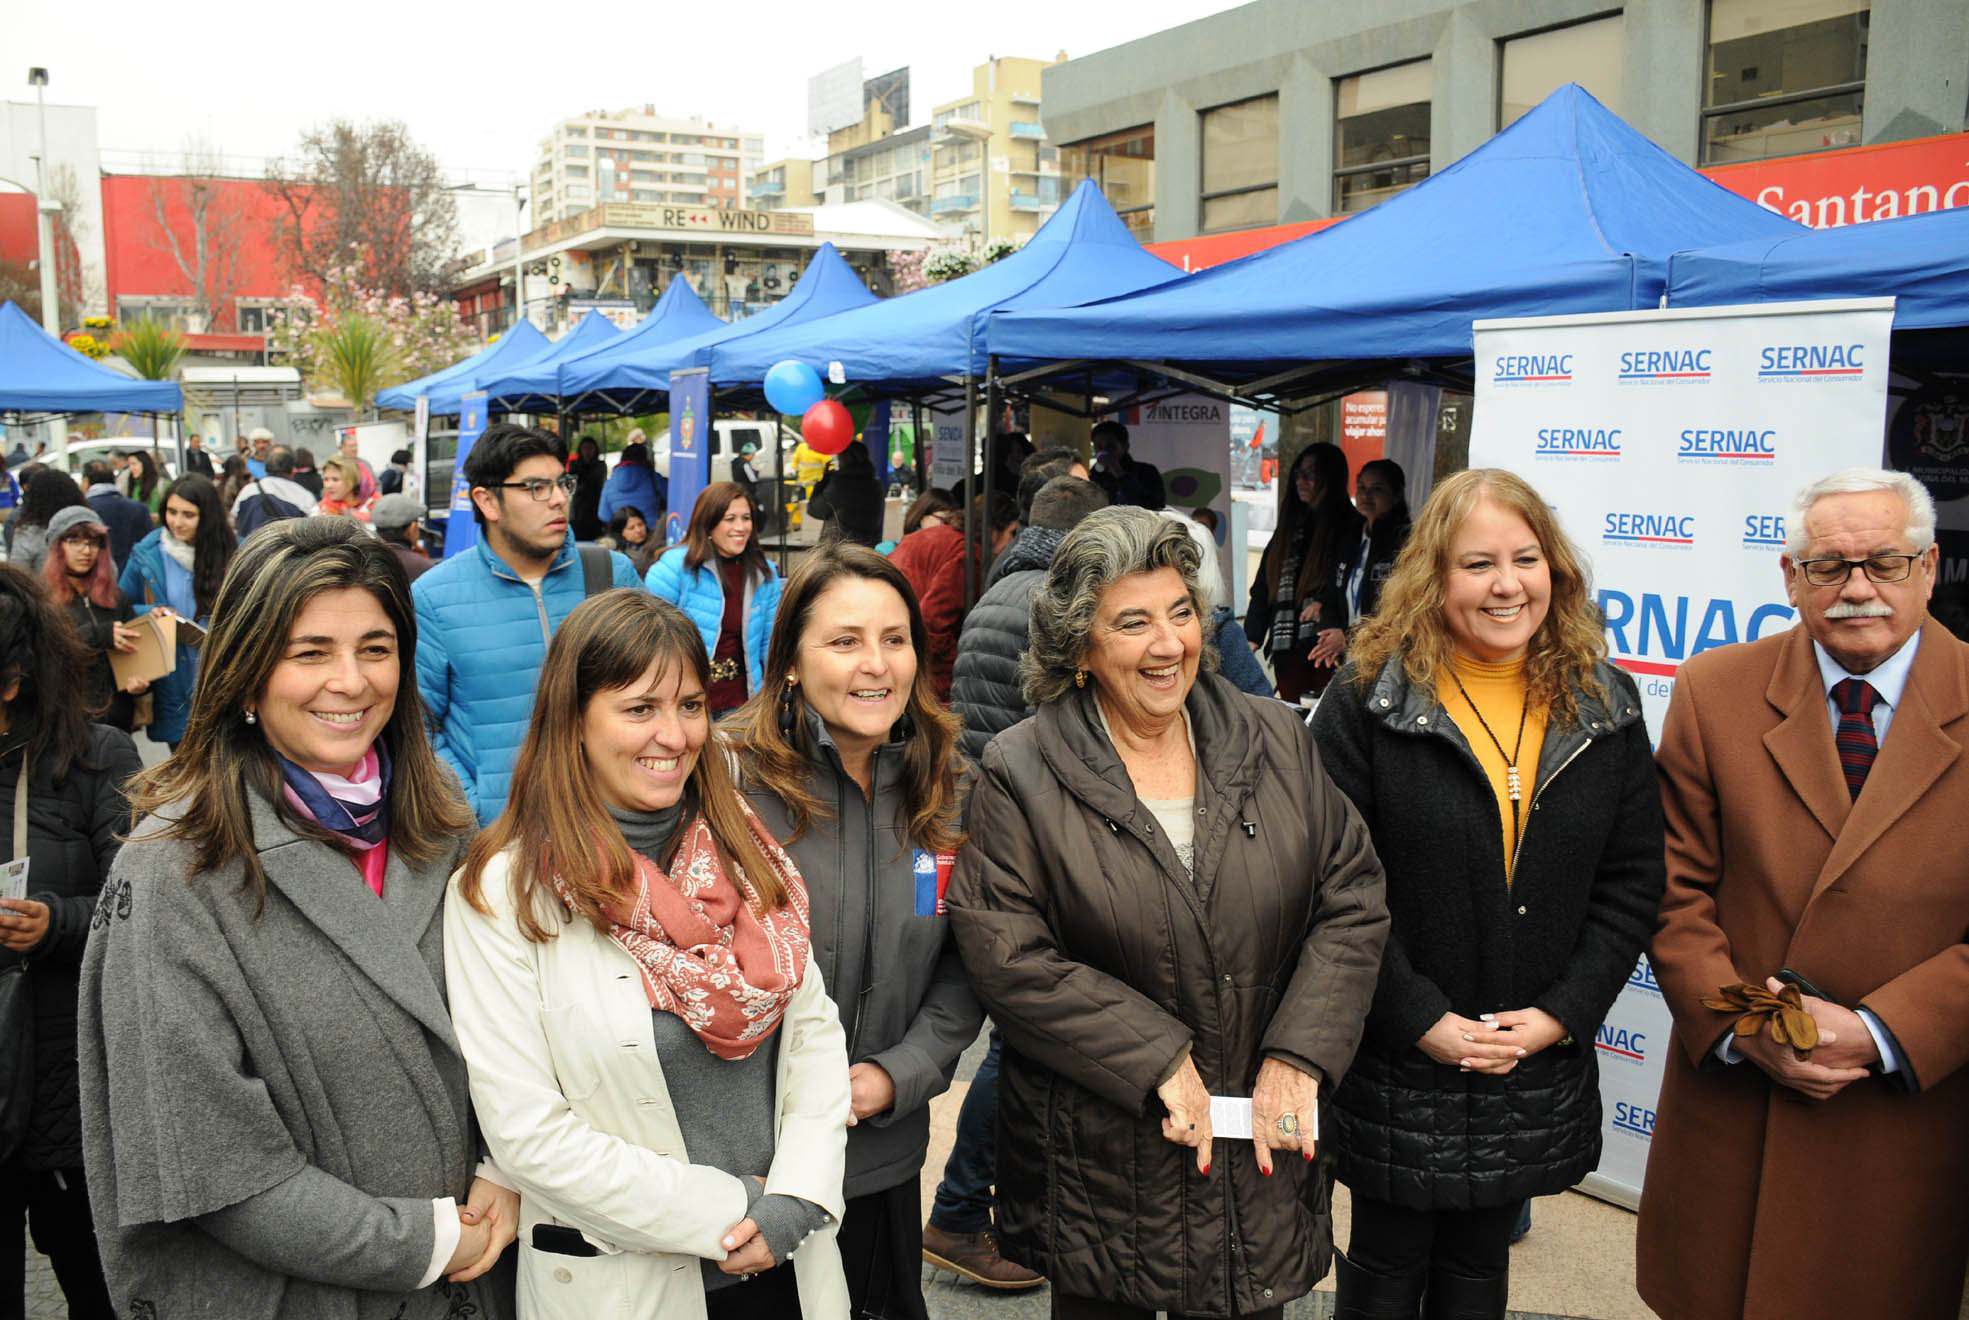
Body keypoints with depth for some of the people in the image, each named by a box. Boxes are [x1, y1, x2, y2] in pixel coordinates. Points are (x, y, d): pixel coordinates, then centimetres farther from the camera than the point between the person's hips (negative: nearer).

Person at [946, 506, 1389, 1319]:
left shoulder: (1276, 742, 1)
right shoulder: (1021, 773, -9)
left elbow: (1353, 902, 1)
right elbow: (1006, 957, -14)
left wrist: (1299, 1055, -11)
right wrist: (1159, 1061, -17)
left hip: (1262, 1141, 3)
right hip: (1097, 1155, -2)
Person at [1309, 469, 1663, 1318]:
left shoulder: (1606, 707, 1)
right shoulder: (1366, 701, -10)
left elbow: (1632, 880, 2)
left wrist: (1560, 1014, -8)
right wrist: (1422, 1019, -17)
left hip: (1541, 1066, 3)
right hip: (1395, 1062, -3)